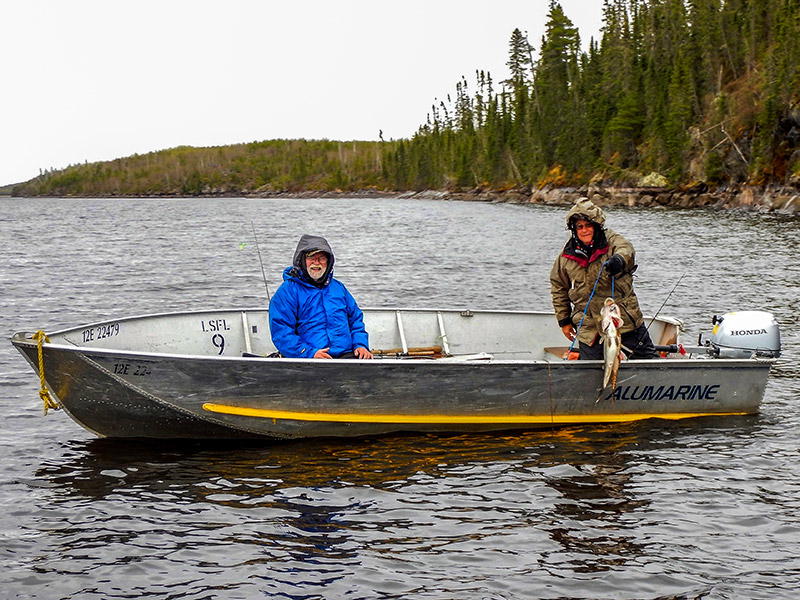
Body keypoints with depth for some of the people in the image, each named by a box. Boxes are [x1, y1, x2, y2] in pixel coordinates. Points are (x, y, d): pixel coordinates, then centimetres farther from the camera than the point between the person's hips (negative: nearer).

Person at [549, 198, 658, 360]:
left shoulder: (611, 240, -5)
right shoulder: (566, 257, 4)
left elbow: (626, 248, -29)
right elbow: (558, 288, 15)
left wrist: (619, 259, -53)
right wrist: (564, 320, 12)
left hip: (626, 320, -1)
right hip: (589, 327, 1)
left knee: (648, 360, 6)